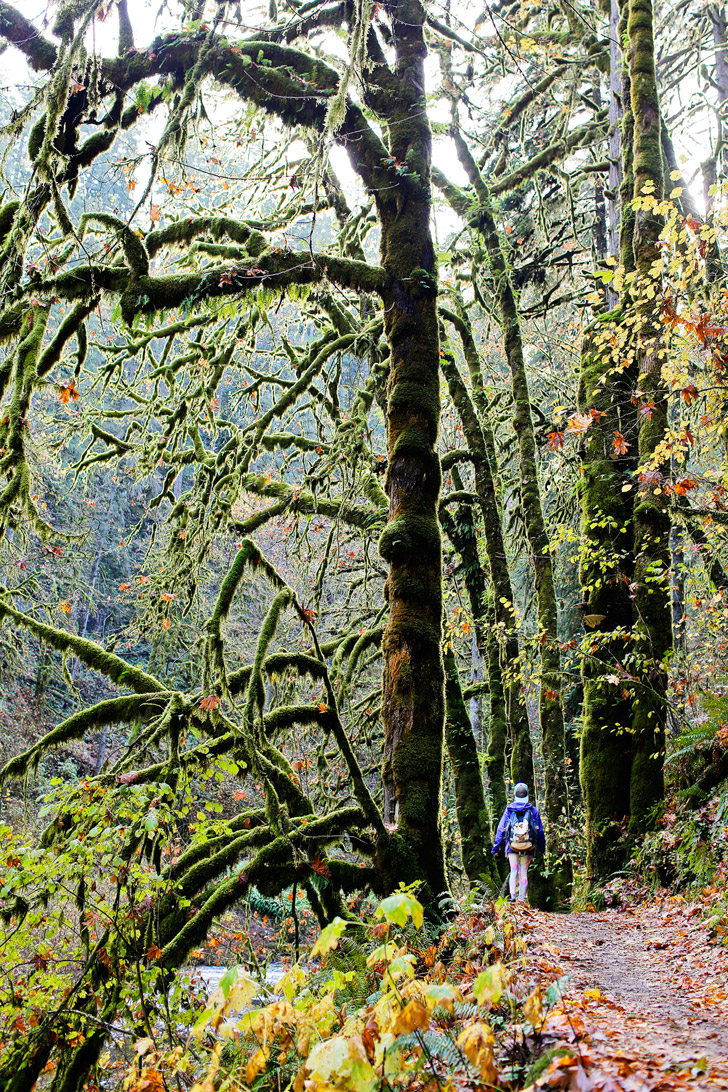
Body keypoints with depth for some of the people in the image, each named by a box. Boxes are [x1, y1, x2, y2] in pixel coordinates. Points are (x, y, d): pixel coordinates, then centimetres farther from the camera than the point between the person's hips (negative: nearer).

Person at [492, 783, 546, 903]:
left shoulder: (509, 809, 0)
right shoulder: (533, 810, 1)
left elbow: (501, 829, 2)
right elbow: (540, 830, 7)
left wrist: (496, 846, 7)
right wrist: (541, 847, 18)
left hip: (512, 846, 0)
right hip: (528, 848, 0)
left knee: (513, 872, 3)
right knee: (523, 873, 7)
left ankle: (512, 896, -13)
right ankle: (521, 899, 4)